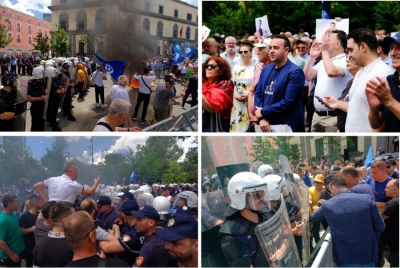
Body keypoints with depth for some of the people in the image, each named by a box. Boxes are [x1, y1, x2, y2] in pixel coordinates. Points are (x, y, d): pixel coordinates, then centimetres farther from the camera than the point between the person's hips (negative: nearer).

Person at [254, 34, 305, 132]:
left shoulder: (295, 72, -12)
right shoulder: (266, 70, 9)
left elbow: (288, 102, -19)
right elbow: (258, 94, 7)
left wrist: (263, 112, -13)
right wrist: (262, 118, -8)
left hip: (288, 126, -6)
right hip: (267, 125, 6)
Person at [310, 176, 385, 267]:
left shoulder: (327, 204, -3)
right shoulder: (367, 198, -8)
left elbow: (312, 217, 19)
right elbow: (380, 227, -1)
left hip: (344, 257, 0)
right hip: (367, 254, 0)